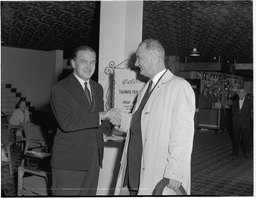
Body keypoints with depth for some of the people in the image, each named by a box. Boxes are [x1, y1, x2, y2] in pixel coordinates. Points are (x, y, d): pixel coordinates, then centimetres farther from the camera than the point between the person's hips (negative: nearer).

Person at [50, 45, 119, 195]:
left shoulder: (98, 88, 14)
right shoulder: (59, 89, -9)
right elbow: (66, 123, -22)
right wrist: (99, 116, -23)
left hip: (94, 160, 7)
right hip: (69, 161, -6)